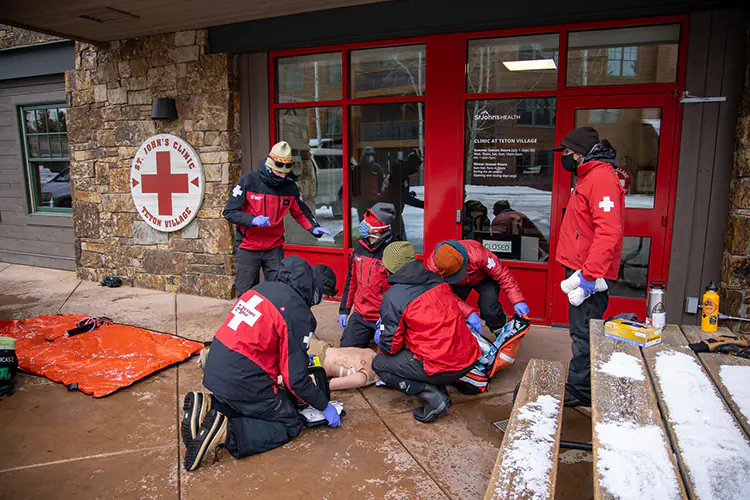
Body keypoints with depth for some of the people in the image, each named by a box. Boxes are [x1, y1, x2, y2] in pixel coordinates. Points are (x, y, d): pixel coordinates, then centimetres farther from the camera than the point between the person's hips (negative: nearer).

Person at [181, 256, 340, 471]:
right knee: (290, 425, 9)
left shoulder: (264, 287, 7)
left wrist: (300, 357, 32)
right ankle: (227, 432, -11)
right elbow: (296, 378, -13)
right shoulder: (299, 314, -17)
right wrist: (325, 406, 3)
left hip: (214, 370, 8)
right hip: (243, 383, -8)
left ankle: (206, 408, 7)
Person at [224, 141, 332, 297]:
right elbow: (230, 212, -10)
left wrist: (314, 228, -6)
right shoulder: (248, 181, -10)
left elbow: (301, 212, 13)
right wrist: (253, 220, -27)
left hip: (275, 249, 3)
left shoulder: (290, 187, 1)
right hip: (248, 250, -2)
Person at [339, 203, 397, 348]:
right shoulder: (359, 249, 5)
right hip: (359, 316, 6)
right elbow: (351, 281, 16)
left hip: (384, 317, -6)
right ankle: (369, 338, 27)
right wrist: (344, 310, 15)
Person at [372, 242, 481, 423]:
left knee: (379, 363, 12)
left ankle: (433, 397, -3)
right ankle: (439, 389, 15)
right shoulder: (437, 280, 6)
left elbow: (390, 346, -5)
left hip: (442, 367, -7)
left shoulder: (393, 297, -11)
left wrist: (380, 340, 17)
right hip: (470, 358, 7)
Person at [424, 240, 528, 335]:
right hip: (458, 284, 2)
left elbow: (502, 273, -34)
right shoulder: (432, 266, -36)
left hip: (484, 278, -2)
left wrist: (517, 301, -40)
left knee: (489, 309, -25)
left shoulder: (477, 253, -43)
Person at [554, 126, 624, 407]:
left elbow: (609, 231, -26)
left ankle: (578, 392, 7)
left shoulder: (601, 178, -16)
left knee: (583, 334, -3)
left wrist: (590, 274, -28)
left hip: (590, 275, -11)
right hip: (581, 271, 11)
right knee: (581, 331, 17)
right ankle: (581, 385, 29)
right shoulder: (588, 177, 18)